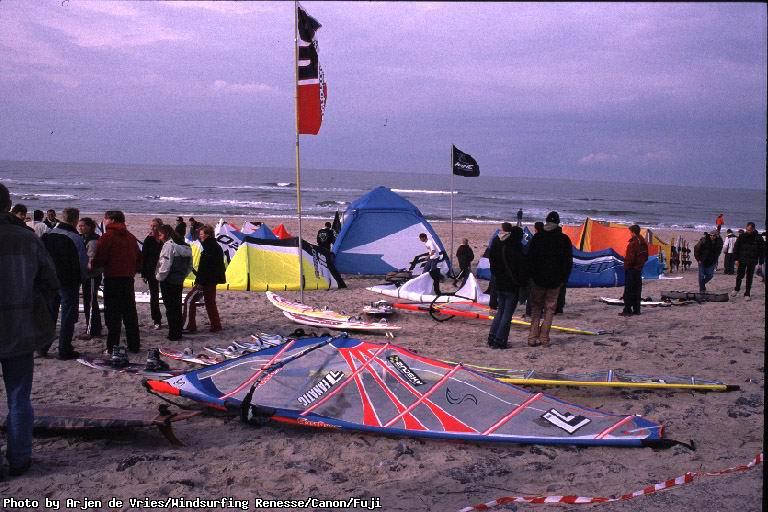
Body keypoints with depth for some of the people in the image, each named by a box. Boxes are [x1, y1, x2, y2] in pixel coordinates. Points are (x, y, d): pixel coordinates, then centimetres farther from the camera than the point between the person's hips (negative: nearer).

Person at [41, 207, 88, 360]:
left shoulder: (47, 235, 3)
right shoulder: (75, 238, -15)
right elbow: (83, 262, -13)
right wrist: (82, 277, 6)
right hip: (69, 282, -6)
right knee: (68, 316, 2)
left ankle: (43, 347, 19)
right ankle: (64, 350, 3)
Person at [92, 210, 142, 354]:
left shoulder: (107, 237, -10)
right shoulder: (131, 237, 10)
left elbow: (99, 259, -13)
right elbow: (139, 258, 13)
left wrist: (92, 266, 6)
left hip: (112, 279, -6)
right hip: (128, 278, 6)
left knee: (113, 314, -1)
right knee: (130, 313, 13)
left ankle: (113, 346, -1)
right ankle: (134, 345, 17)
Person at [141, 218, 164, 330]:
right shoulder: (148, 240, 1)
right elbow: (143, 257, 1)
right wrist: (143, 273, -5)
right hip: (152, 272, 1)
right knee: (154, 296, 6)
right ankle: (156, 320, 12)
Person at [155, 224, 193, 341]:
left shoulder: (168, 245, -15)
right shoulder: (184, 246, 10)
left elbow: (165, 265, -21)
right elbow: (189, 266, 14)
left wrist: (159, 277, -7)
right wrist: (182, 275, 16)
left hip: (168, 281, -8)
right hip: (179, 281, 8)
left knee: (170, 308, -2)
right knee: (177, 307, 15)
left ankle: (173, 334, 1)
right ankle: (178, 332, 20)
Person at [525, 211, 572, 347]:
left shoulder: (537, 237, 0)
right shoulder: (564, 239, -1)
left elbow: (529, 258, 1)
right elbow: (568, 261, 0)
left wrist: (532, 275, 7)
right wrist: (564, 279, 7)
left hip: (538, 279, 0)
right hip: (555, 280, 0)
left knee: (536, 308, 9)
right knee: (550, 308, 7)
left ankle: (533, 337, 2)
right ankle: (544, 338, 3)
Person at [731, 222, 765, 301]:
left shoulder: (758, 238, -4)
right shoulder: (742, 236, -2)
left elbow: (762, 250, 1)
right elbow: (736, 248, 3)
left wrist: (761, 262, -2)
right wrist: (736, 259, -4)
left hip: (752, 261, 0)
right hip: (742, 260, 0)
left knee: (749, 277, 5)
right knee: (740, 275, 1)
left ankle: (747, 294, 13)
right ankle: (737, 289, 27)